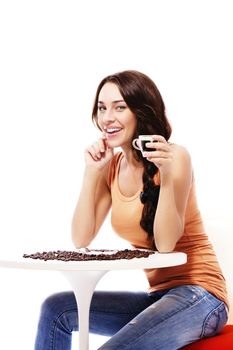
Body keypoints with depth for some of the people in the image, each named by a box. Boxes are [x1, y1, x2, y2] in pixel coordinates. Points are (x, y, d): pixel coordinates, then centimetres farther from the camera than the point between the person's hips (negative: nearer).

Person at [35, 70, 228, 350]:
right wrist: (91, 172, -6)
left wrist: (166, 174, -28)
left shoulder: (174, 156, -12)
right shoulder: (112, 166, 6)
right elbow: (81, 239, -2)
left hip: (197, 294, -6)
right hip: (158, 295, 6)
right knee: (56, 309, -5)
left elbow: (165, 243, -17)